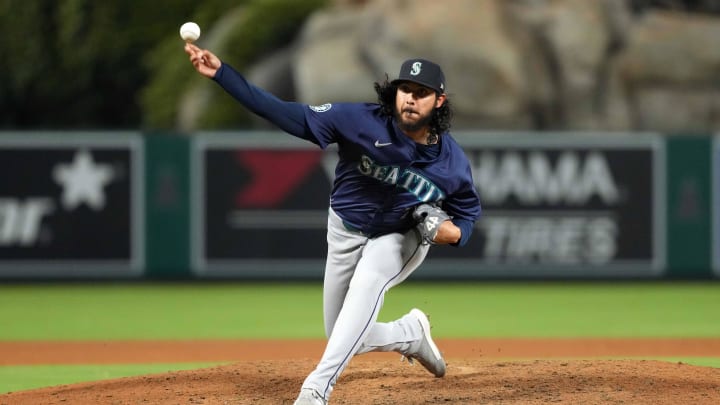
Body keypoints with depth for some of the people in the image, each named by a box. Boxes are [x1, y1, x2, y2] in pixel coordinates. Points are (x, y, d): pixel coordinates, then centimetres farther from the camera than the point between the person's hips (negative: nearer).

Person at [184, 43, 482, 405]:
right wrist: (221, 73, -38)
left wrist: (451, 232, -26)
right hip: (345, 233, 2)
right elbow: (288, 114, -30)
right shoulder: (362, 121, -26)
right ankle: (410, 333, 38)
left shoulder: (452, 161, -19)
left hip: (401, 238, -2)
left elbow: (468, 211, 0)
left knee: (367, 282, -36)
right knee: (345, 340, 6)